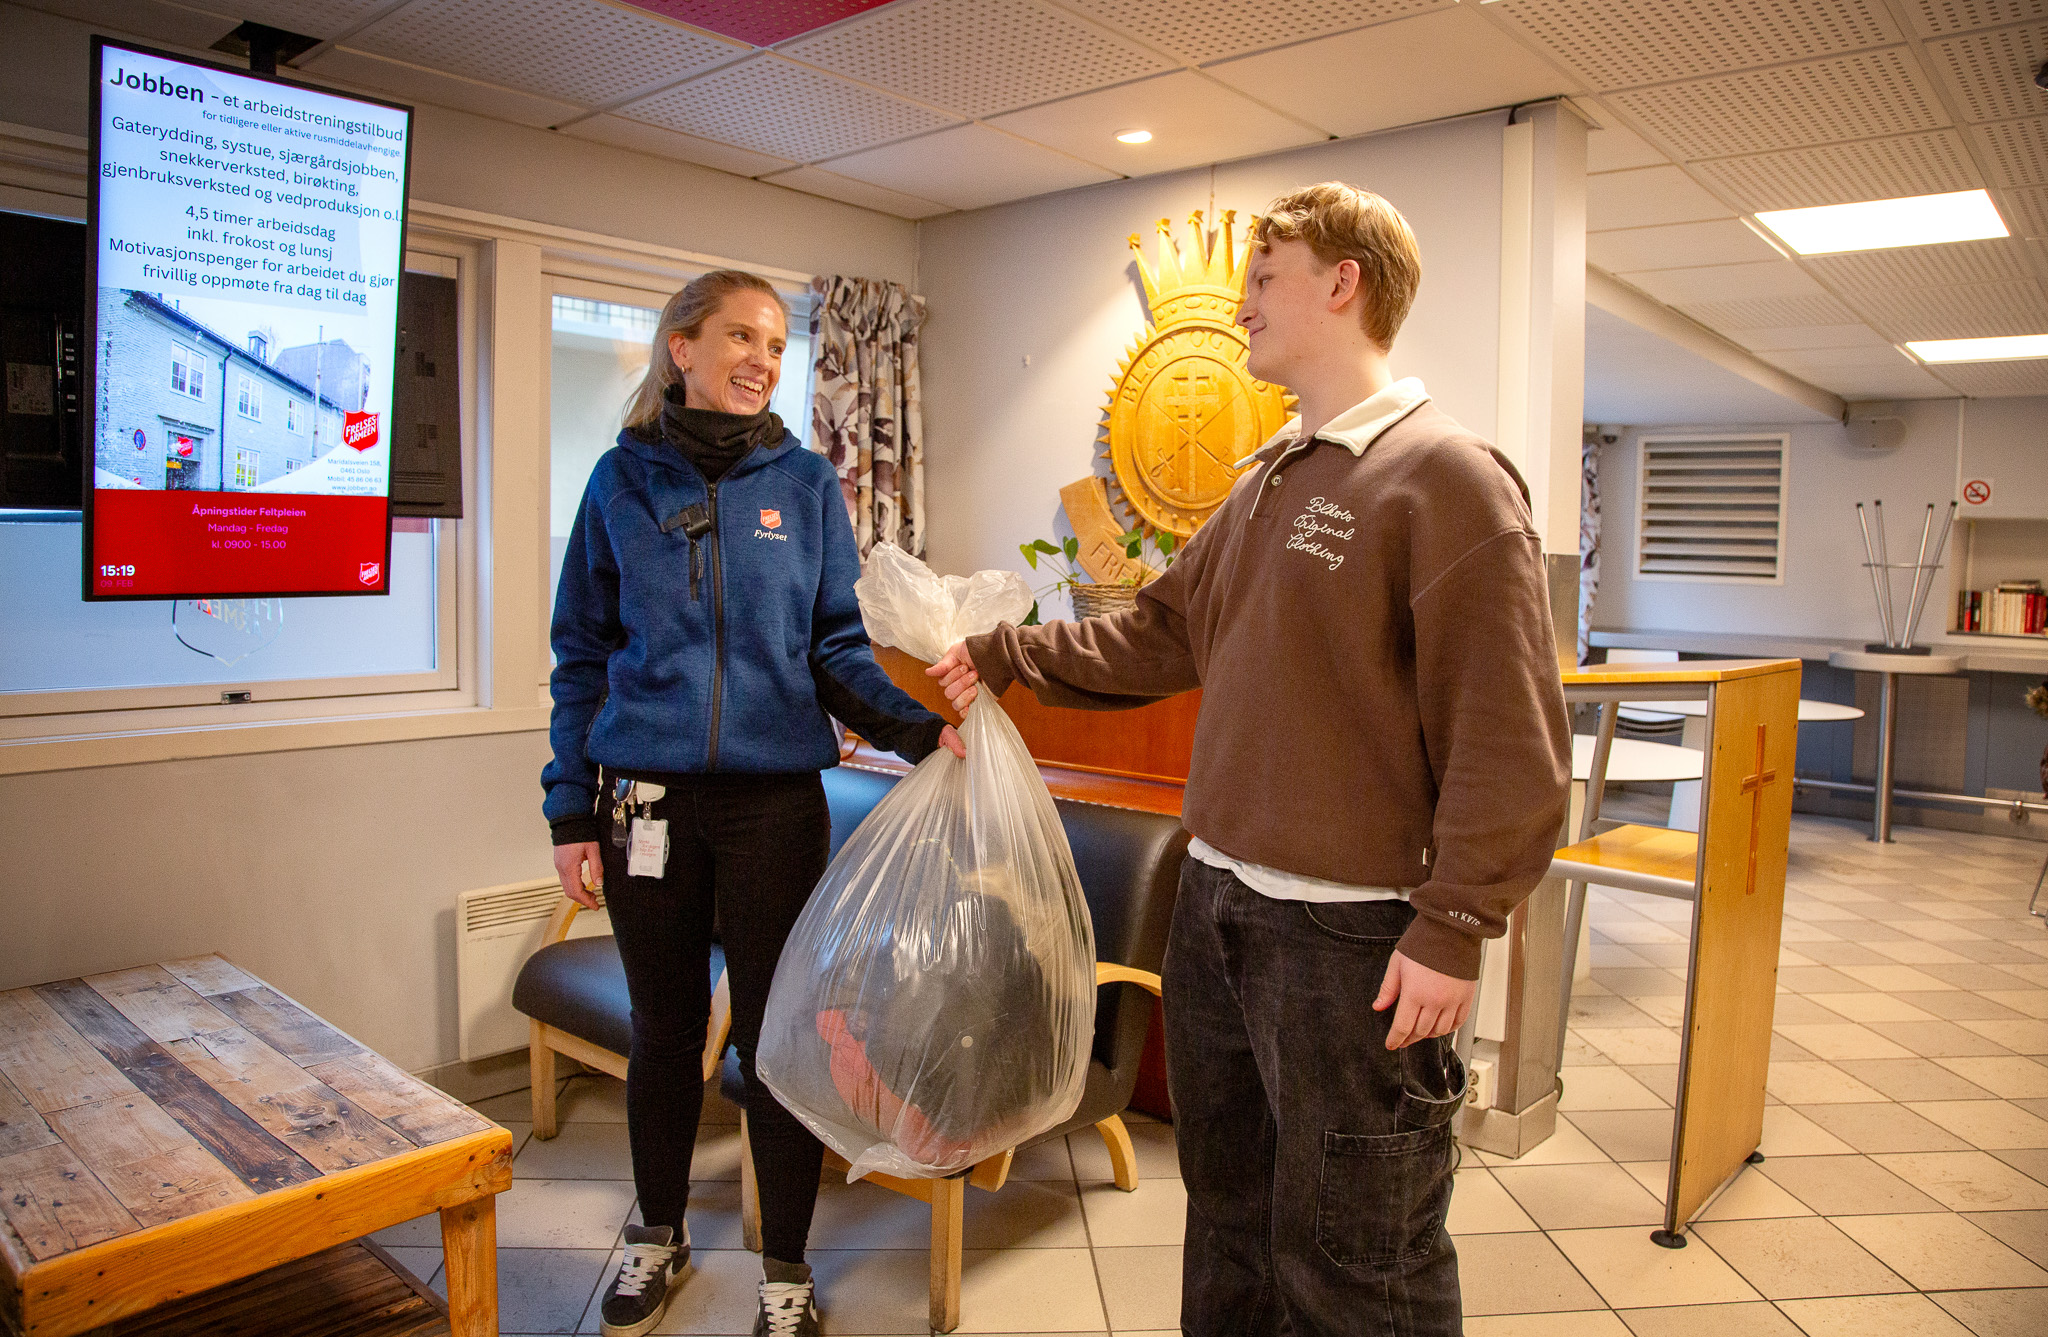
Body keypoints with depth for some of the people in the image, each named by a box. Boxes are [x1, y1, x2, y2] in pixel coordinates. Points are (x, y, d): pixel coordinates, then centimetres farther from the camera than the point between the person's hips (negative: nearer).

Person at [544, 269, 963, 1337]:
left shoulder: (804, 483, 3)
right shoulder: (623, 481, 4)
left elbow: (837, 647, 3)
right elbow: (583, 655, 5)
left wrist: (917, 729, -14)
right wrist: (572, 809, 1)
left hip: (775, 800, -1)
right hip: (647, 803, 1)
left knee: (777, 1032, 7)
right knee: (664, 1027, 15)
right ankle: (659, 1233, 39)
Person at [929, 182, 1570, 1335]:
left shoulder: (1447, 477, -13)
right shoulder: (1270, 482, 12)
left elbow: (1509, 735, -18)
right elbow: (1163, 632, 18)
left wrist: (1455, 928, -19)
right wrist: (1007, 655, 17)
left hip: (1352, 932, -8)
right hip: (1217, 902, 8)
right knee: (1229, 1210, 24)